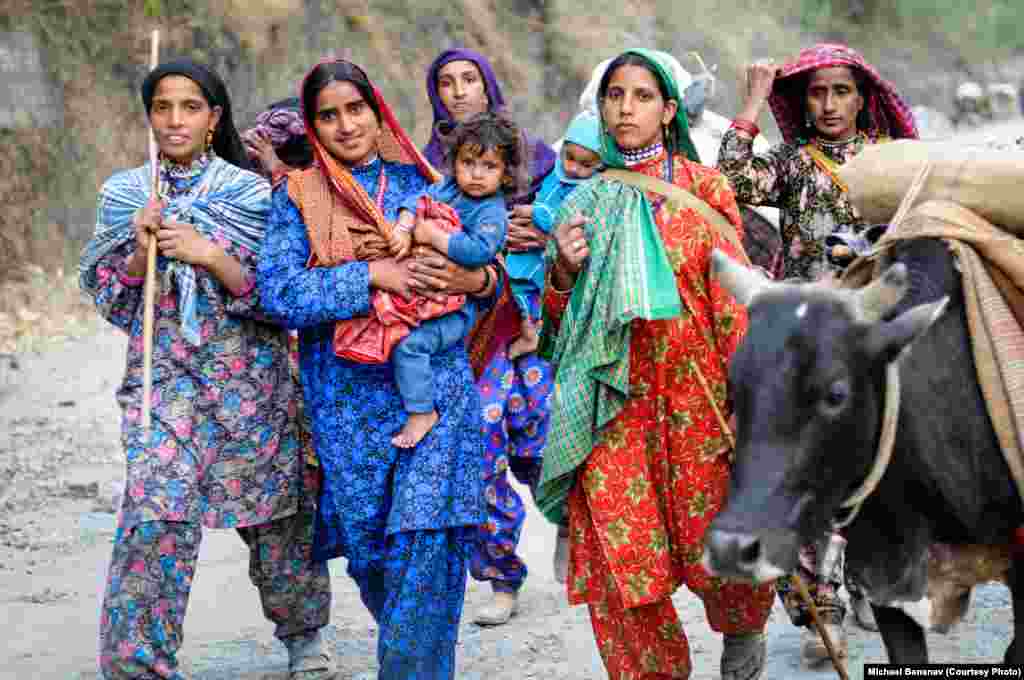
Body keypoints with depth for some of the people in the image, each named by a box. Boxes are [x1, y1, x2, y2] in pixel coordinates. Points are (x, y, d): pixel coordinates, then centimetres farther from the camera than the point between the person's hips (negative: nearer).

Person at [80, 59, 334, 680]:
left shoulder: (251, 193, 0)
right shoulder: (126, 195, 6)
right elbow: (110, 299, 6)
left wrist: (208, 254, -18)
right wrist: (140, 250, -12)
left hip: (250, 374, 0)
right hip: (163, 374, 0)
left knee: (274, 512, 9)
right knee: (155, 517, -17)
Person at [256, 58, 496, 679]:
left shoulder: (424, 181, 9)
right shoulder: (298, 197, 4)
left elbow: (486, 267, 15)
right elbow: (277, 292, -9)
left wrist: (476, 279, -9)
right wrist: (369, 277, -16)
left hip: (436, 382, 0)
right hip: (348, 391, 0)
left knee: (426, 540, -11)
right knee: (367, 541, 7)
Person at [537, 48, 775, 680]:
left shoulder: (703, 187, 4)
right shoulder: (586, 201, 11)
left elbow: (734, 296, -1)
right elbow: (561, 320, 14)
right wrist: (565, 270, -6)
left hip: (696, 395, -2)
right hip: (613, 401, 2)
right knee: (617, 556, -4)